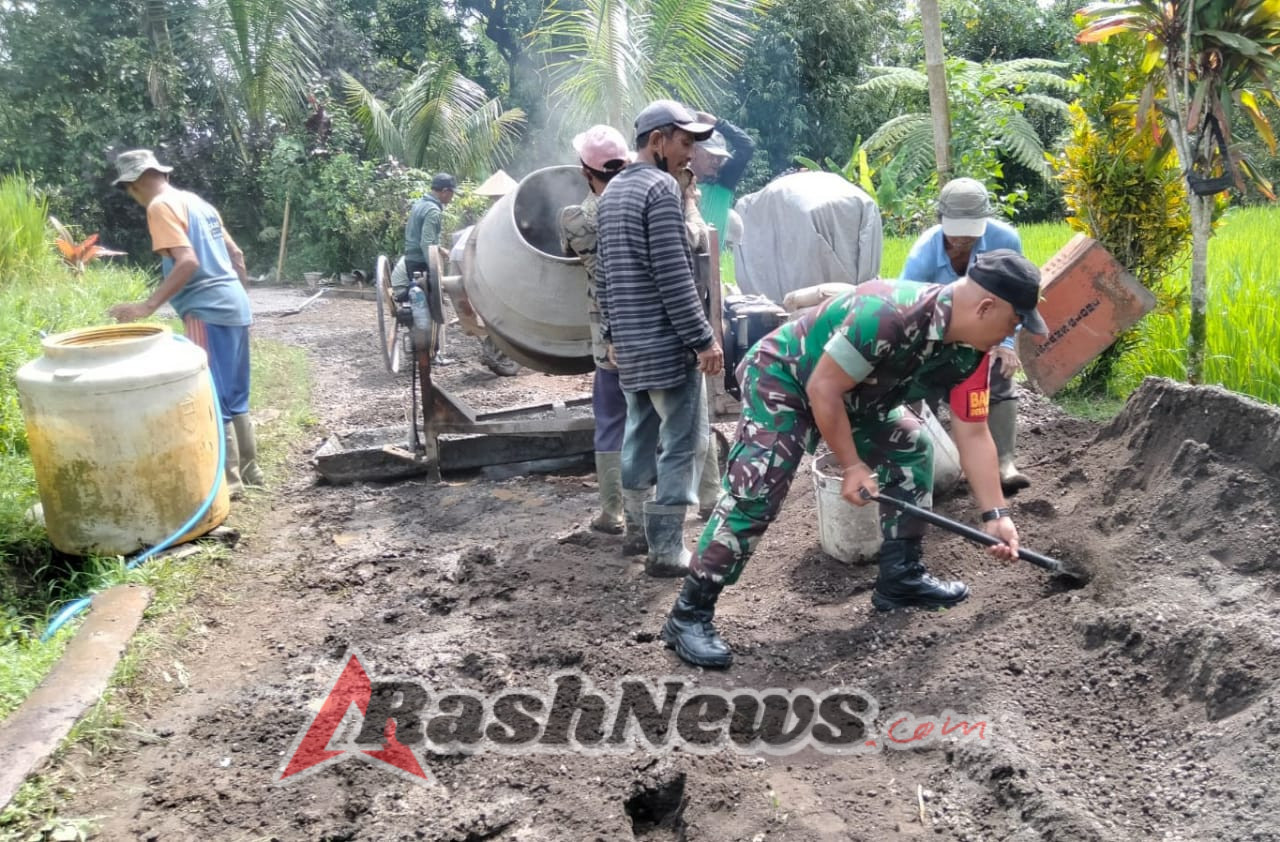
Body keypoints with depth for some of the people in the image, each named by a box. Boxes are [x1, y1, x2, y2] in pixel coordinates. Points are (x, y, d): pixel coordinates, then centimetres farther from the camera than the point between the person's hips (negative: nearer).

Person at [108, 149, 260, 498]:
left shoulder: (161, 206, -8)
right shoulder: (197, 201, 17)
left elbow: (188, 262, -21)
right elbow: (237, 254, 20)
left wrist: (148, 306, -24)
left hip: (208, 311, -9)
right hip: (233, 306, 9)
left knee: (212, 398, -3)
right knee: (234, 396, 15)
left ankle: (229, 479, 2)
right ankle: (248, 469, 21)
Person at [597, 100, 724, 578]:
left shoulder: (611, 192, 15)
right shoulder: (661, 187, -12)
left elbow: (604, 274, 18)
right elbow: (673, 275, -19)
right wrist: (703, 339, -16)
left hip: (629, 342, 9)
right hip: (666, 343, -9)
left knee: (640, 437, 17)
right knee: (682, 444, -4)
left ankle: (637, 531, 26)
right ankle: (666, 551, -2)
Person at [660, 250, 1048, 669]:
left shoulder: (968, 352, -8)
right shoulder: (890, 315, -36)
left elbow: (973, 435, 0)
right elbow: (822, 388, -28)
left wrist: (995, 515, -1)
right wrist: (852, 466, -20)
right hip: (782, 378, -9)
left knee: (913, 447, 7)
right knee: (754, 495, -19)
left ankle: (901, 576, 15)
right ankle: (689, 615, -13)